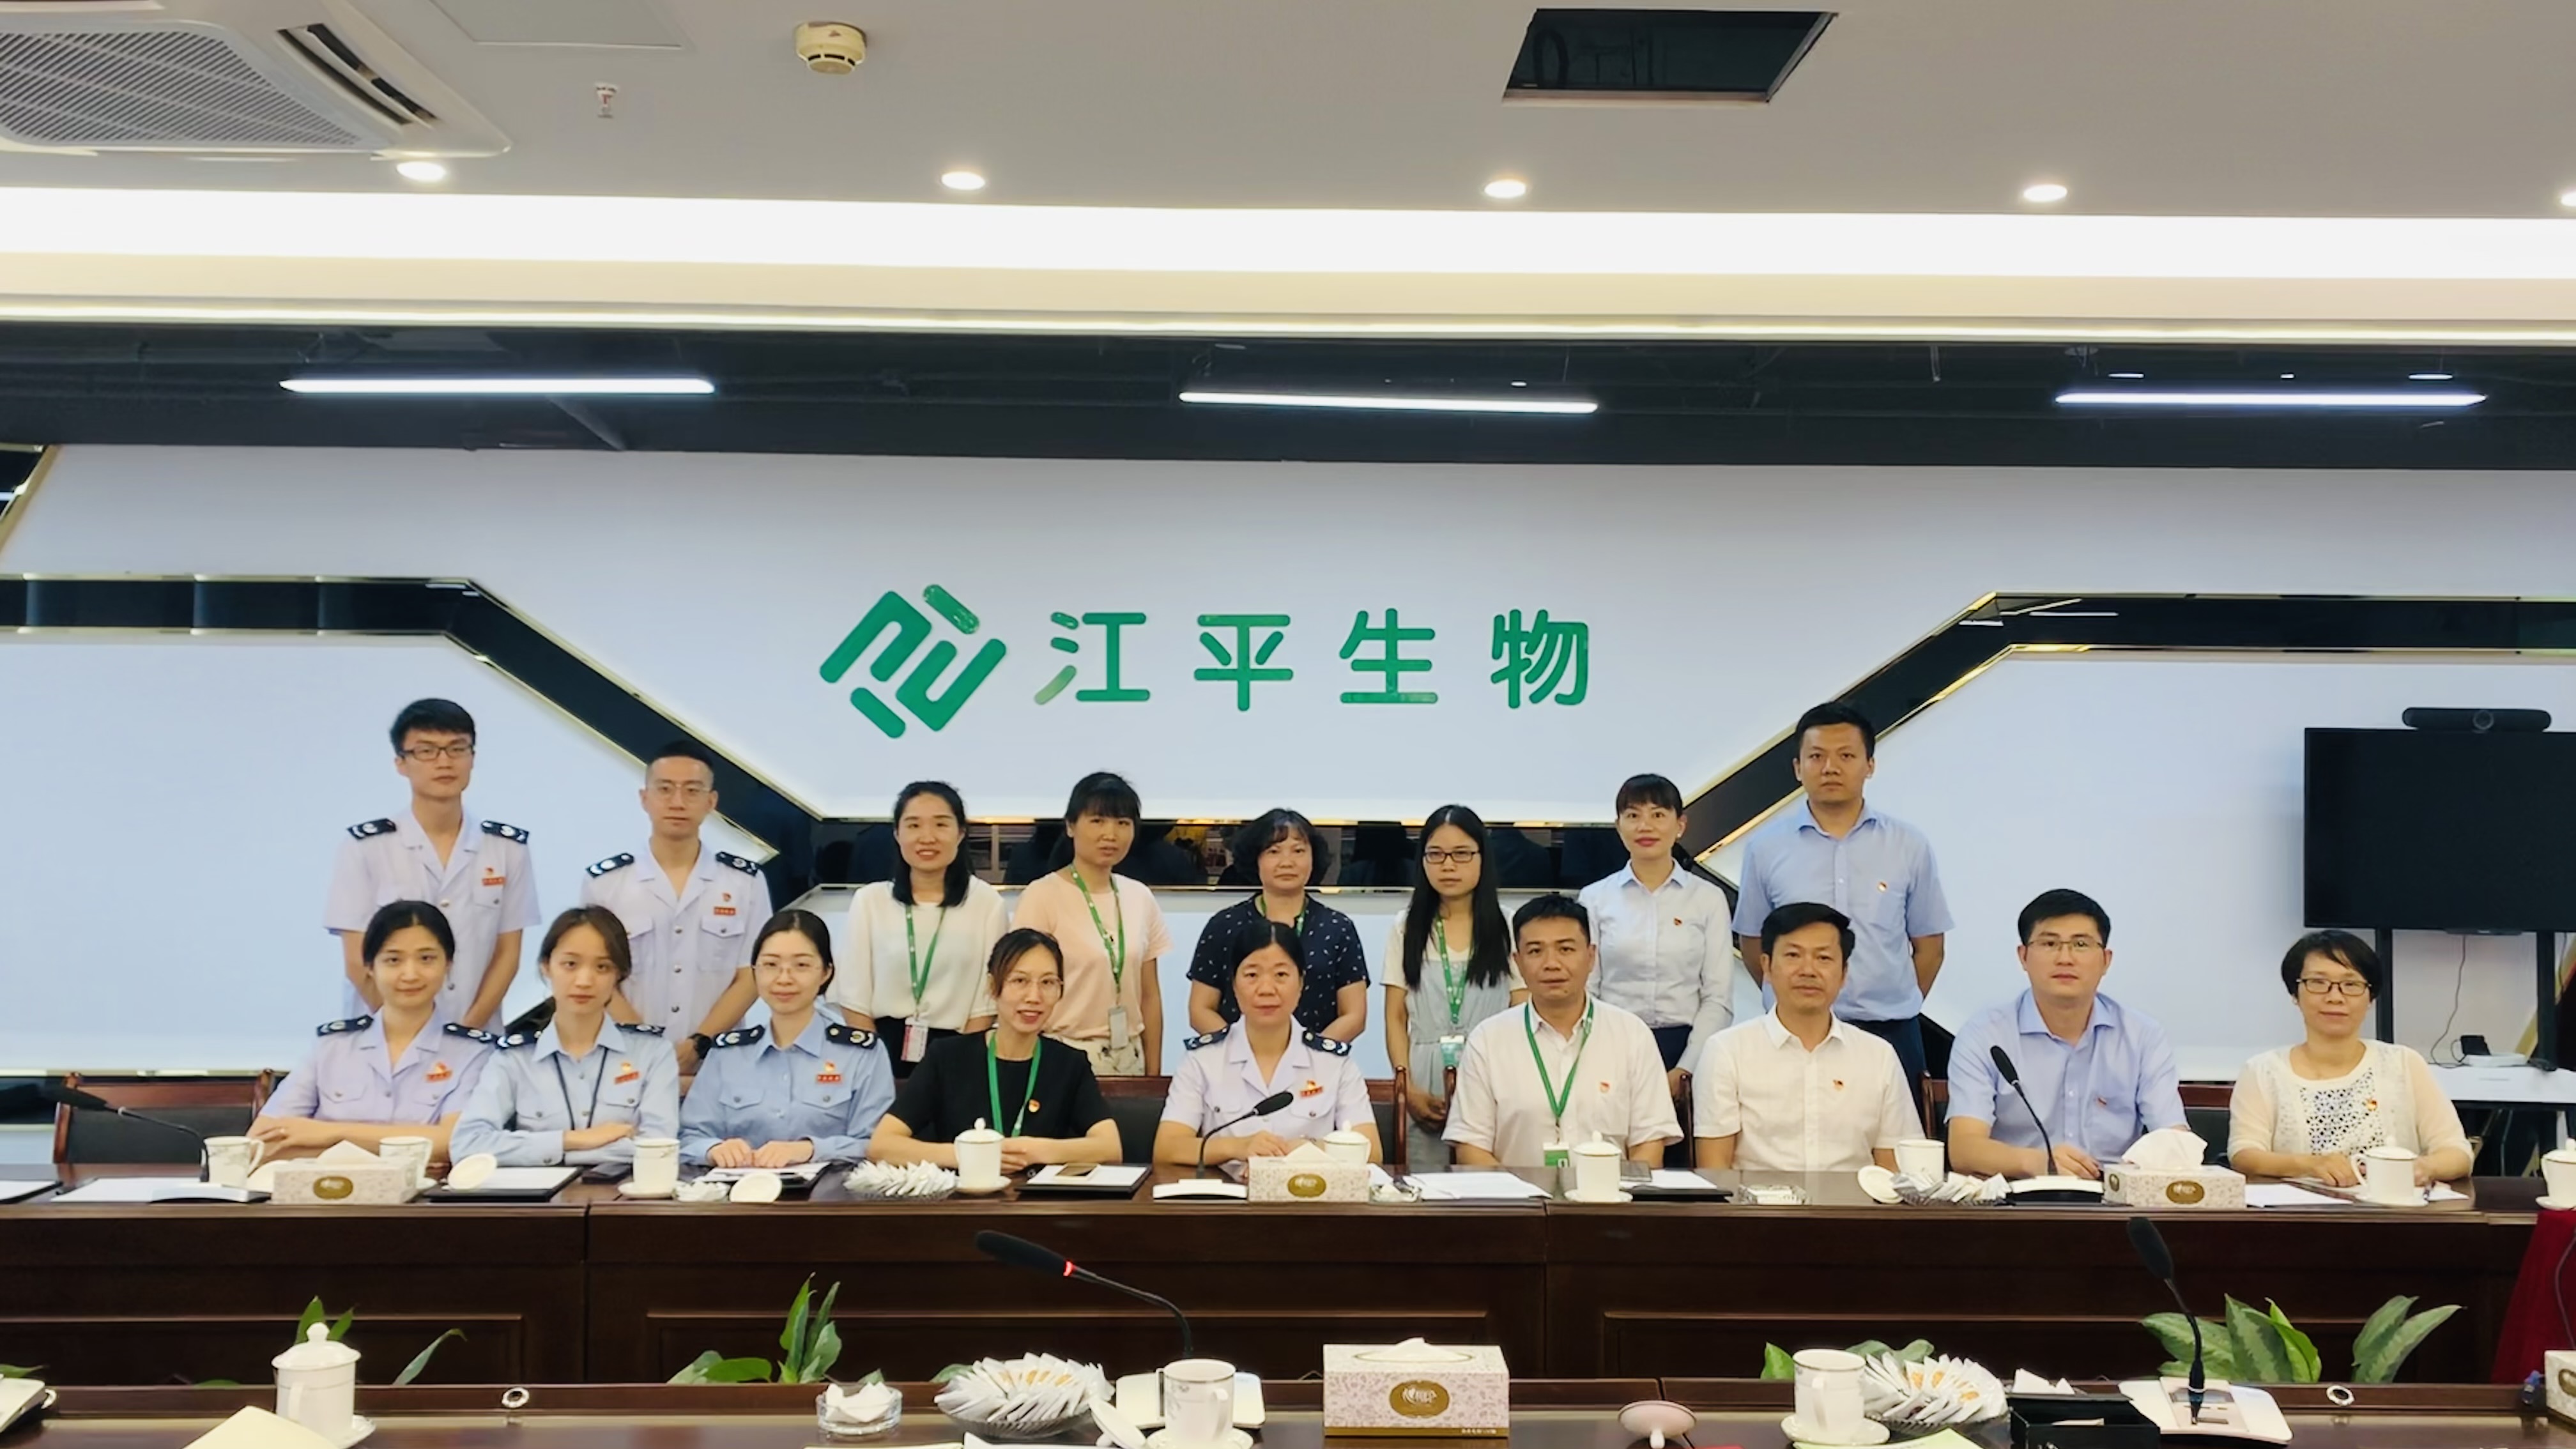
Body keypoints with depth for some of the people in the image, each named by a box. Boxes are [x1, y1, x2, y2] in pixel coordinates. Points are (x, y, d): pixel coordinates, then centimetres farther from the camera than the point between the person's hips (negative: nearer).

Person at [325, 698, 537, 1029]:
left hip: (477, 1038, 1)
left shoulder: (508, 848, 4)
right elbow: (358, 963, -3)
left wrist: (469, 1029, -8)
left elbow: (507, 955, 4)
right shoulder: (365, 847, -1)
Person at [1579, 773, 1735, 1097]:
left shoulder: (1708, 899, 4)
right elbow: (1584, 992, 2)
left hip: (1685, 1048, 0)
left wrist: (1683, 1070, -7)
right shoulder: (1595, 898, 5)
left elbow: (1719, 999, 1)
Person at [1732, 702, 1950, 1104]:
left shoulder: (1909, 845, 2)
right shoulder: (1766, 847, 0)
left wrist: (1896, 1009, 11)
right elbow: (1752, 941, 9)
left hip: (1890, 1036, 0)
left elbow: (1928, 945, 9)